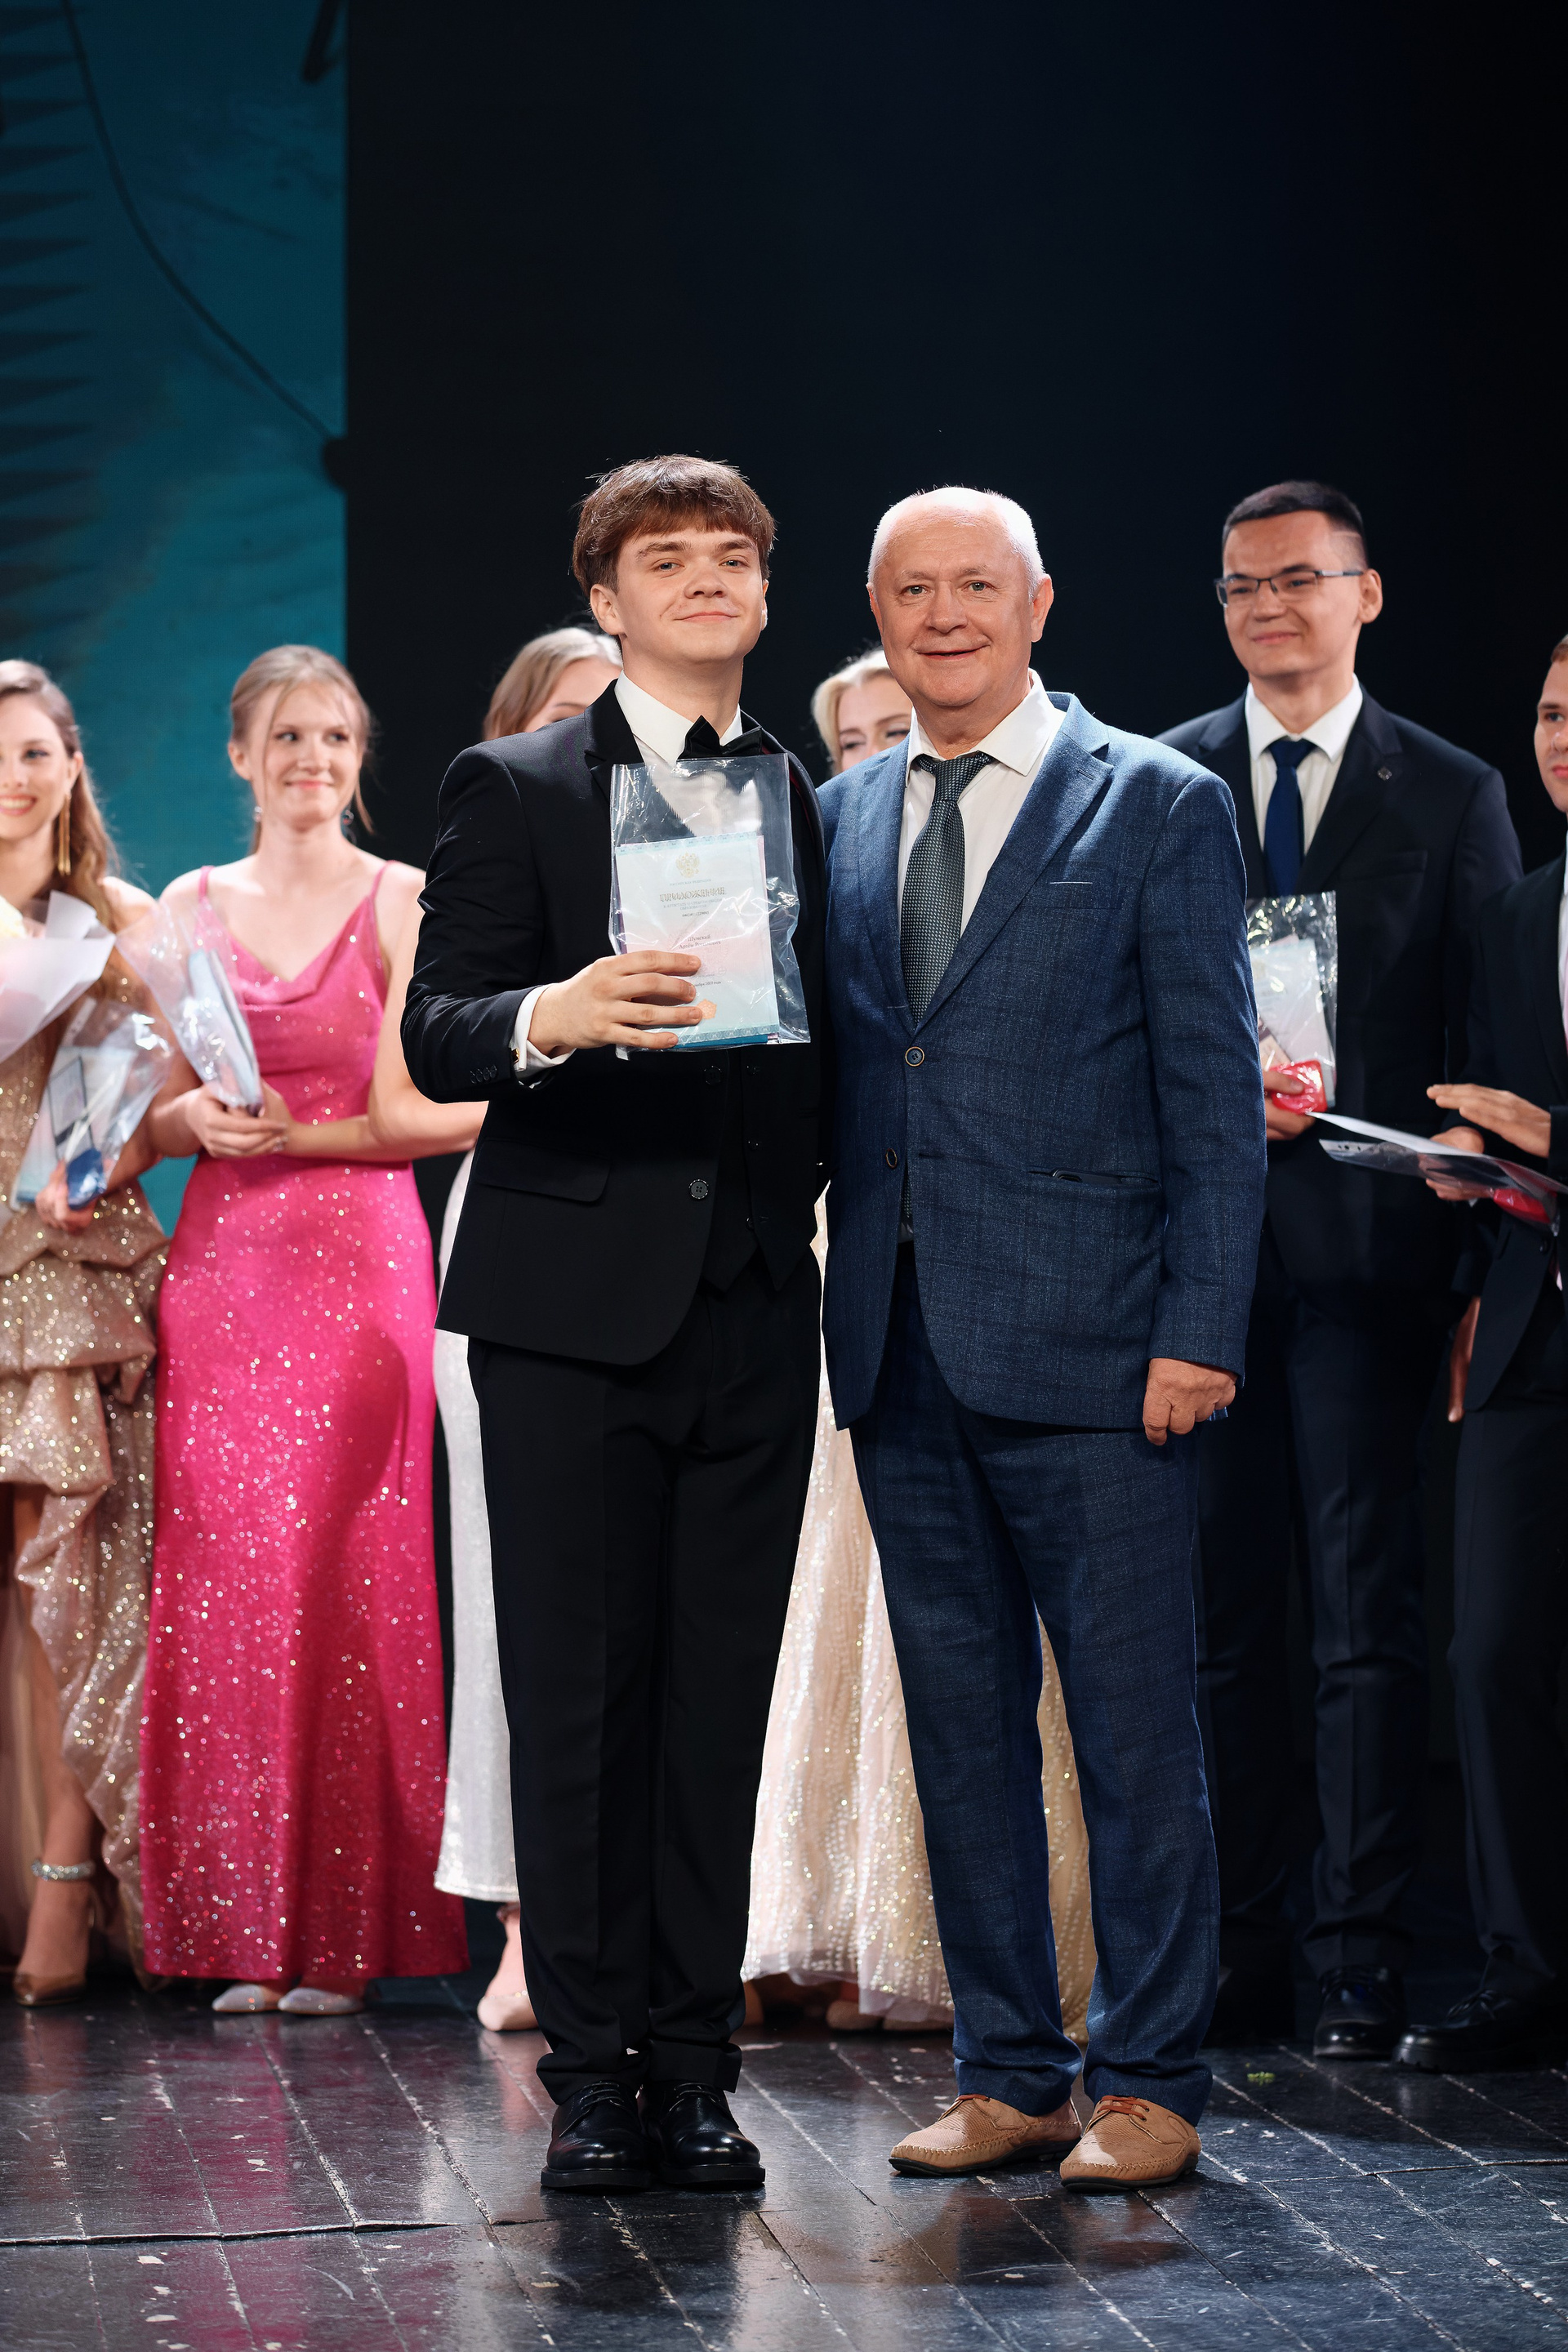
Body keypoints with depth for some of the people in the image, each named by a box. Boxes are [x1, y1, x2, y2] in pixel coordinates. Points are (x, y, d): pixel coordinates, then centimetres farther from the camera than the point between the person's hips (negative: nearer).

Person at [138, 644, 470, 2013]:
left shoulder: (401, 902, 1)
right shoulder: (192, 908, 13)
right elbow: (154, 1114, 15)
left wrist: (299, 1130, -13)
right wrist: (198, 1116, -6)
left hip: (359, 1263, -3)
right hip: (222, 1270, 3)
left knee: (342, 1581, -5)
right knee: (222, 1582, 0)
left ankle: (347, 1937, 2)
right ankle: (247, 1933, 7)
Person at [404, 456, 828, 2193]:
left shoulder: (809, 803, 15)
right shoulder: (513, 789, 3)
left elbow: (822, 1062, 17)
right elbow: (434, 1035, -6)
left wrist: (817, 1221, 3)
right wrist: (556, 1016, -26)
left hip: (754, 1315, 3)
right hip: (573, 1307, -3)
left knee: (720, 1705, 5)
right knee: (579, 1702, -2)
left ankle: (693, 2067, 11)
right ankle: (593, 2076, 5)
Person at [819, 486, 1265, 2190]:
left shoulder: (1157, 807, 1)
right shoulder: (837, 820, 14)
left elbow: (1213, 1089, -3)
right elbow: (822, 1074, 14)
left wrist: (1199, 1328, -11)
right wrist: (834, 1308, 3)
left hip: (1086, 1343, -5)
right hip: (903, 1344, 5)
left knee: (1131, 1719, -1)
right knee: (959, 1717, 9)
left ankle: (1148, 2082, 8)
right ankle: (1010, 2074, 18)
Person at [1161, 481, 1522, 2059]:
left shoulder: (1452, 796, 7)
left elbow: (1488, 1042, 3)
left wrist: (1479, 1260, -5)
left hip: (1365, 1241, -2)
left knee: (1368, 1615, -3)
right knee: (1220, 1612, 5)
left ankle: (1358, 1970, 2)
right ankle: (1236, 1963, 12)